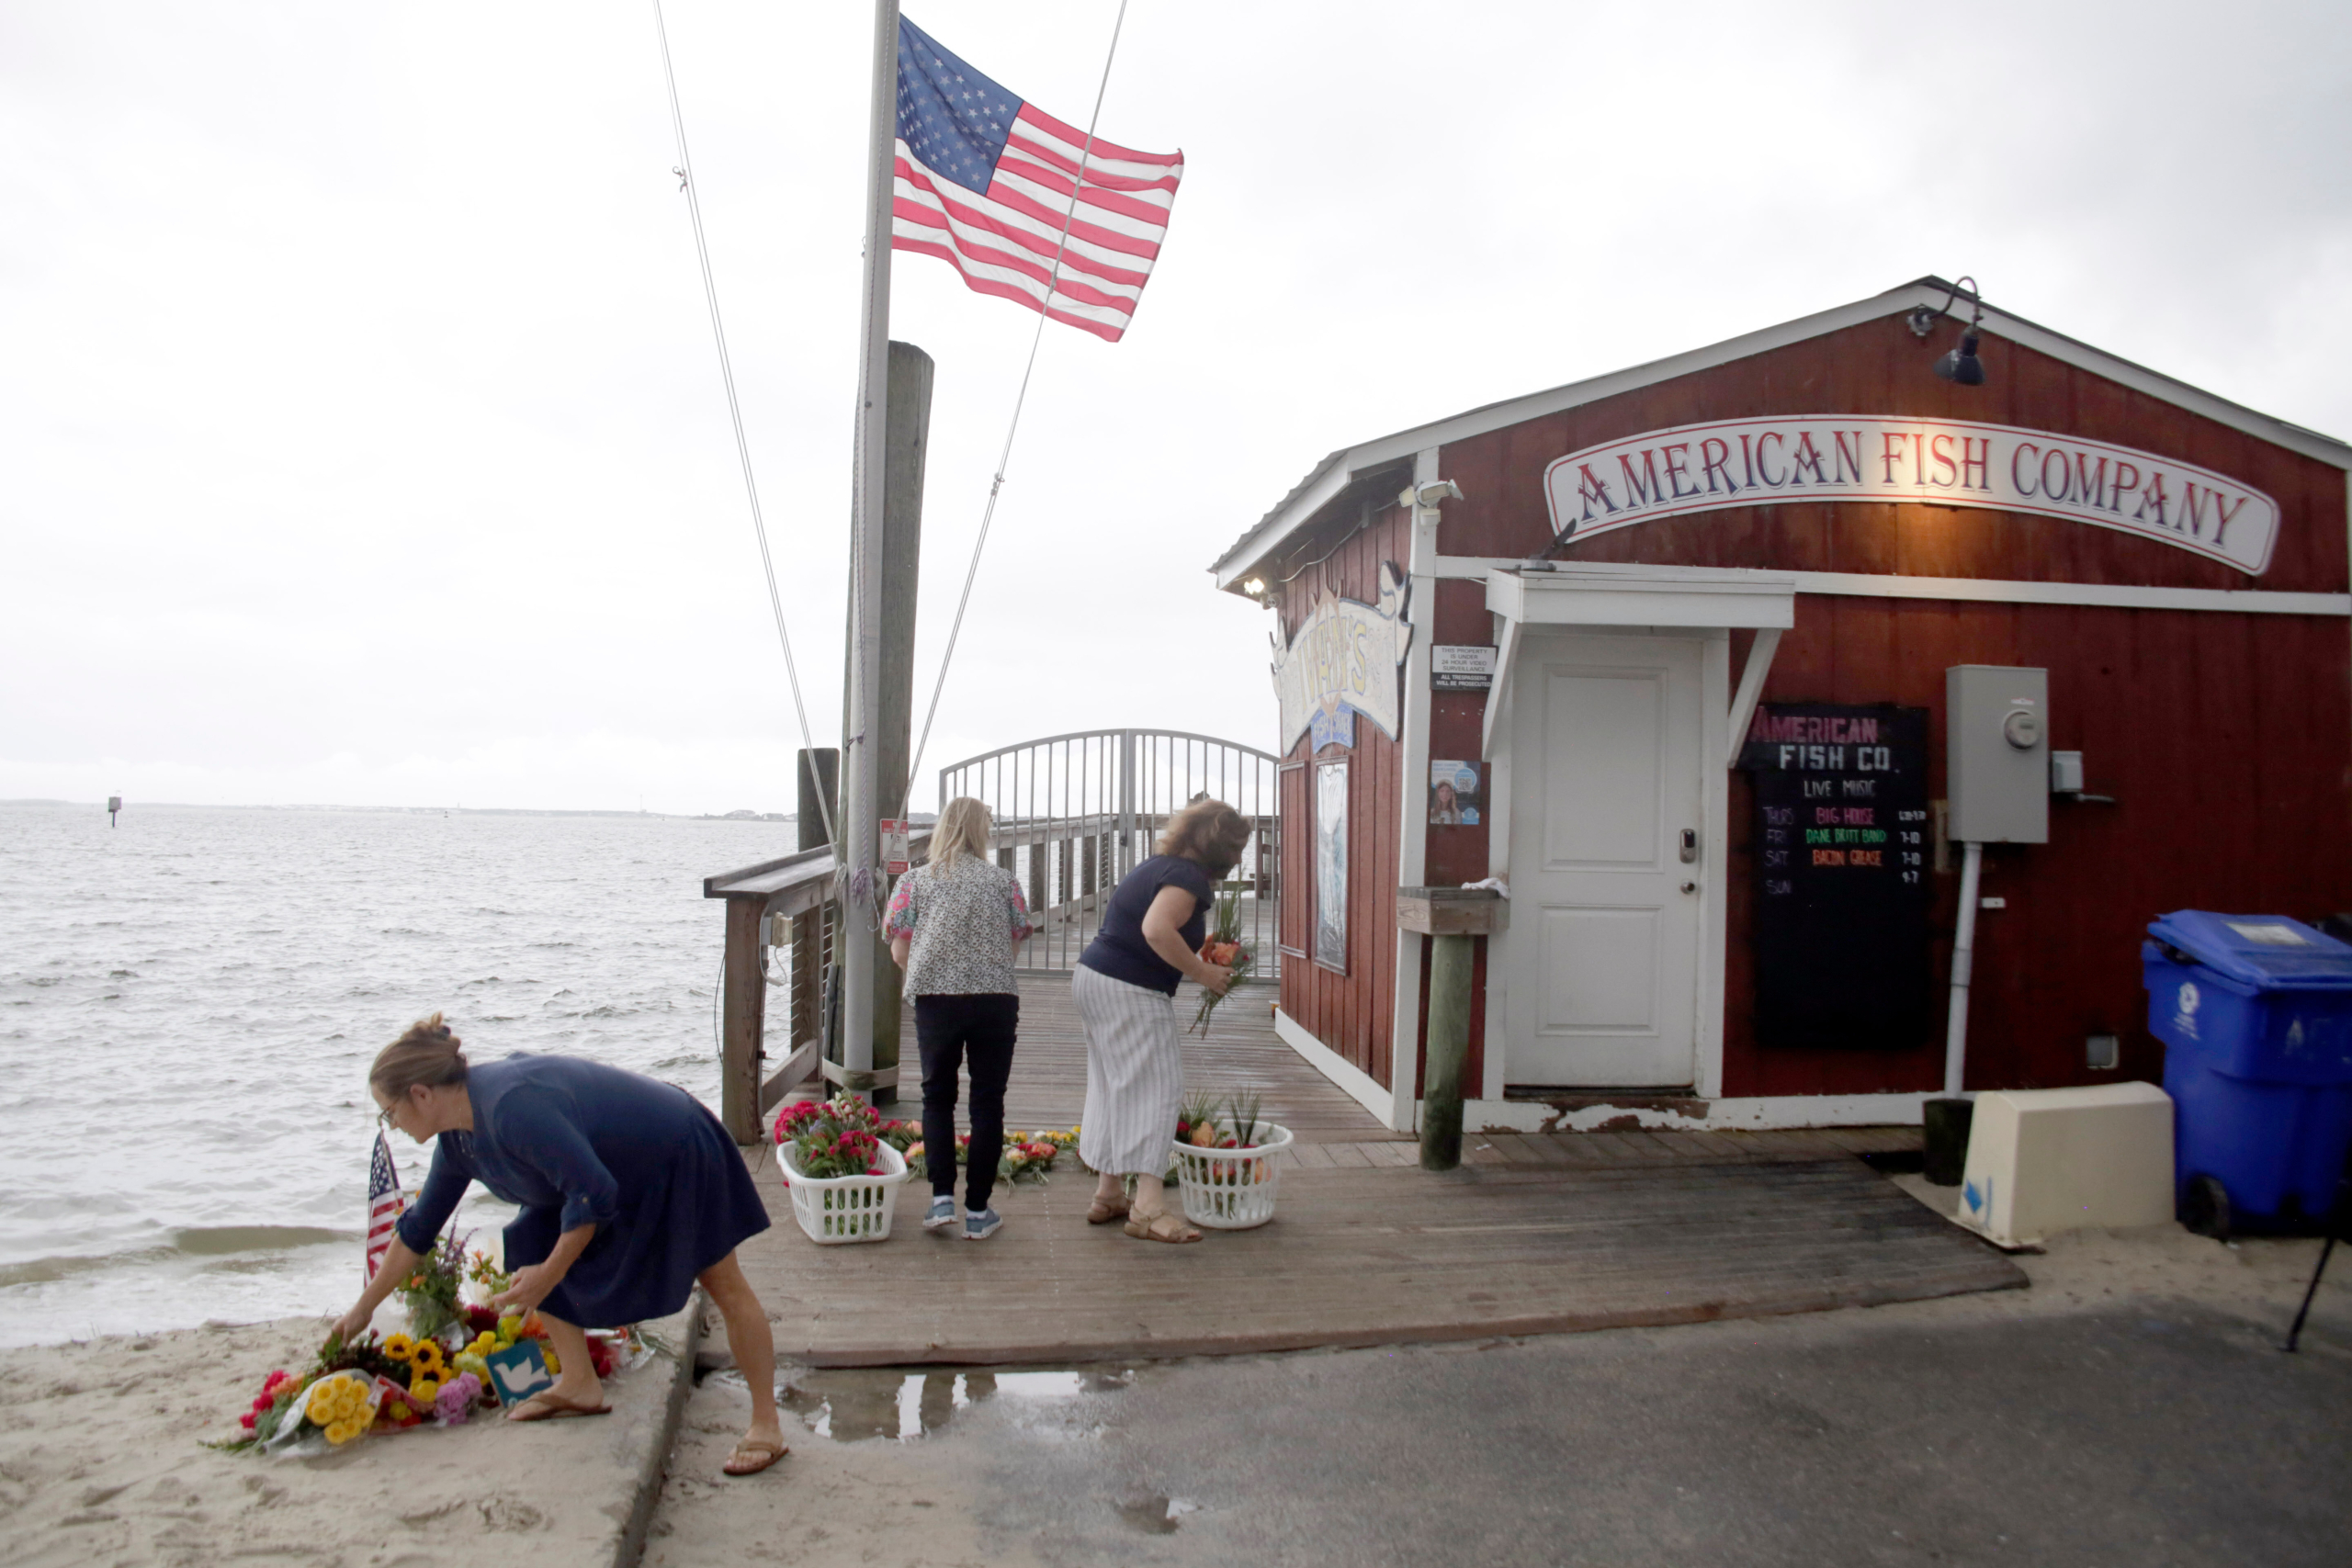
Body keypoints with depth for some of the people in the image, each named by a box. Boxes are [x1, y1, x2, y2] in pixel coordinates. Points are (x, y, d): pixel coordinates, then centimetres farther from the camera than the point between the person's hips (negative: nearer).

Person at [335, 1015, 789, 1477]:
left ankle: (767, 1427, 1)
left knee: (724, 1286, -5)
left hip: (678, 1153, -9)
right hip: (623, 1175, 9)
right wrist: (363, 1309, 19)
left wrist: (548, 1274, -22)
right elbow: (418, 1228, 13)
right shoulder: (458, 1139, -2)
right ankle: (580, 1385, 14)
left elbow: (594, 1194, -32)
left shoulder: (512, 1107, -32)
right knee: (528, 1247, 5)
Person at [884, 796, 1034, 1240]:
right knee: (987, 1102, 7)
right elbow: (1015, 944, 6)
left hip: (936, 999, 0)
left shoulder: (915, 880, 5)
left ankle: (942, 1198, 3)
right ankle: (978, 1211, 9)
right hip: (996, 1000, 0)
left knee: (937, 1096, 14)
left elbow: (899, 950, 2)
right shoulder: (1004, 880, 6)